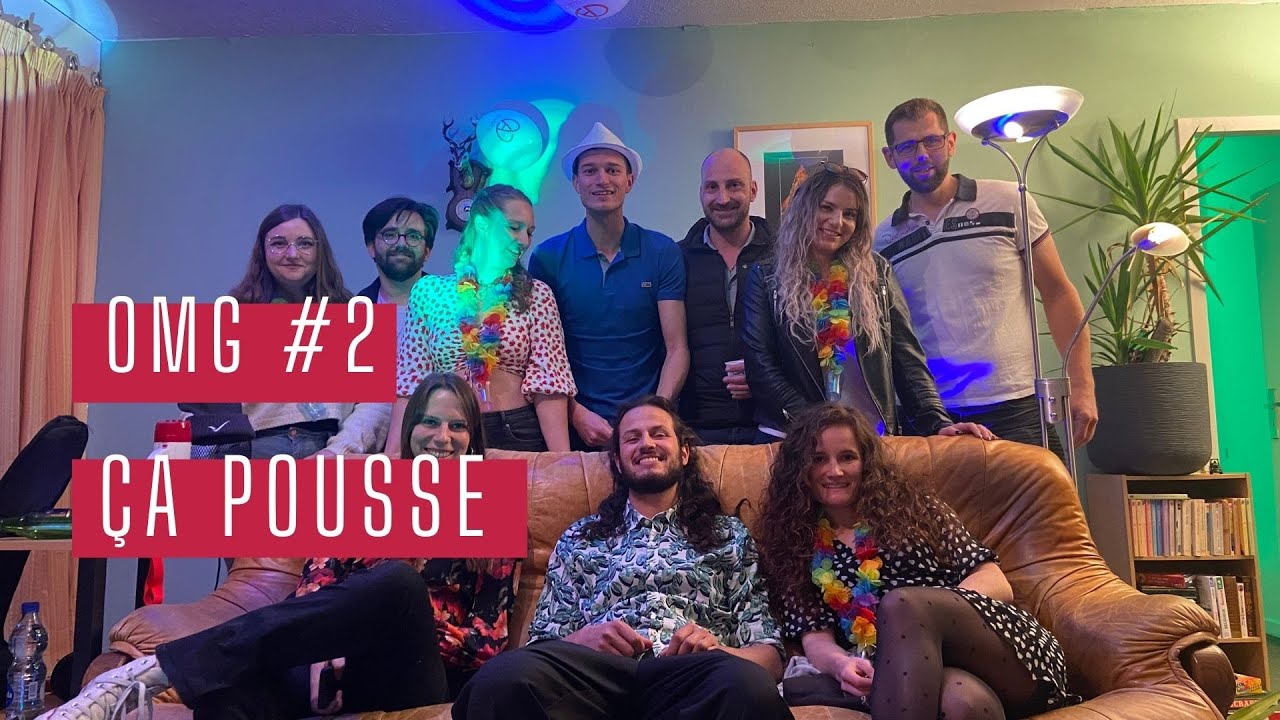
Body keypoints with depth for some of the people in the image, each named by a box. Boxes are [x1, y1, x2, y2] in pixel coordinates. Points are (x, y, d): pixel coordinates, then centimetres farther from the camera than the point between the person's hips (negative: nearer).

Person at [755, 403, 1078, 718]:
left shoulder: (910, 505, 11)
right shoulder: (795, 548, 14)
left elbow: (995, 582, 4)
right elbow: (815, 636, 3)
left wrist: (924, 612, -16)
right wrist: (841, 664, -22)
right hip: (906, 675, -1)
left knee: (902, 604, -34)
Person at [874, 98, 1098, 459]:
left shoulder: (1008, 203, 2)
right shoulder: (885, 240, 8)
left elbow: (1058, 293, 4)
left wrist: (1082, 385, -3)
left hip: (1015, 409, -1)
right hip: (932, 420, 2)